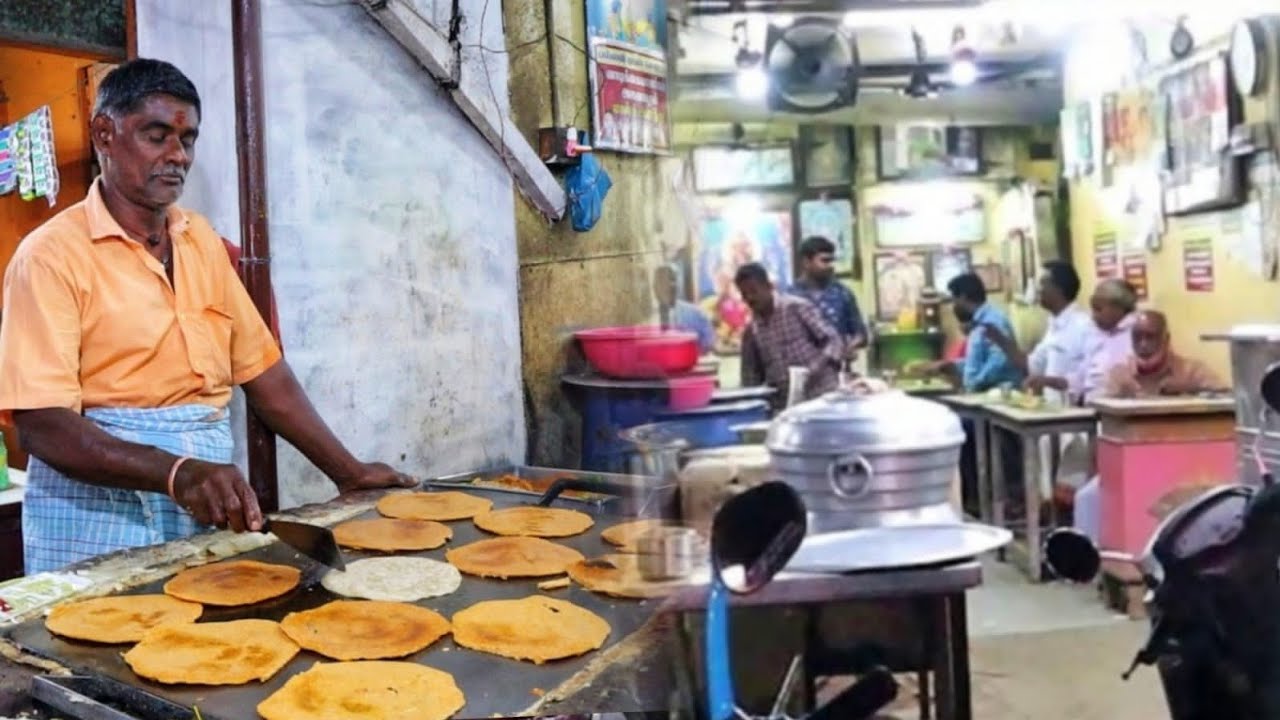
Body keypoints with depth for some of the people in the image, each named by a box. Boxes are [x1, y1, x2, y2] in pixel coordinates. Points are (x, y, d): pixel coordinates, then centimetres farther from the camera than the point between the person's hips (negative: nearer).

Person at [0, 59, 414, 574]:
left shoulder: (203, 241, 10)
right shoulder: (52, 254, -8)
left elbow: (261, 369, 11)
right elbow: (42, 424, -16)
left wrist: (347, 472, 5)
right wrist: (176, 473, -30)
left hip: (211, 514, 5)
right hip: (102, 519, -5)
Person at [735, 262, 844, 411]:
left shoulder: (797, 308, -3)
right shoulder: (751, 332, 10)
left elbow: (834, 341, -7)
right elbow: (751, 379, 15)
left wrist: (817, 370, -22)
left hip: (820, 399, -4)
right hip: (783, 407, 4)